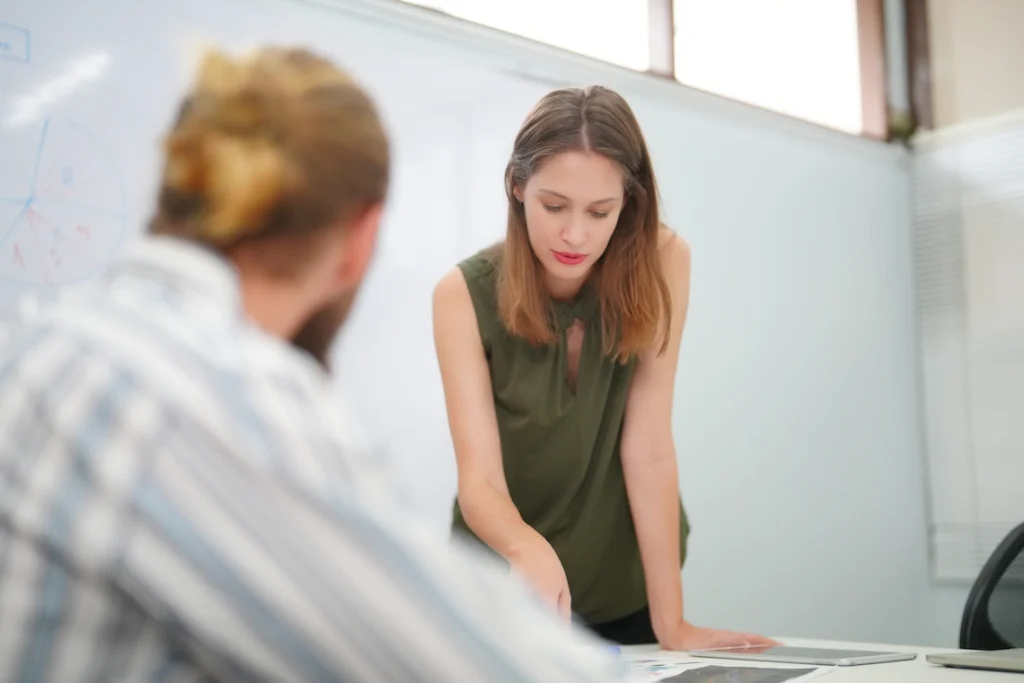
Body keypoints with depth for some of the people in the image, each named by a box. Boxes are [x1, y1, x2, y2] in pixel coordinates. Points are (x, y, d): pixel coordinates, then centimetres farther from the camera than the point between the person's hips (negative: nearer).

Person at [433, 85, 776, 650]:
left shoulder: (660, 262, -18)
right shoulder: (465, 295, -20)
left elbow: (648, 447, -20)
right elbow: (478, 480, -25)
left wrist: (670, 622, -22)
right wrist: (528, 549, -46)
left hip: (626, 577, 1)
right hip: (508, 578, -1)